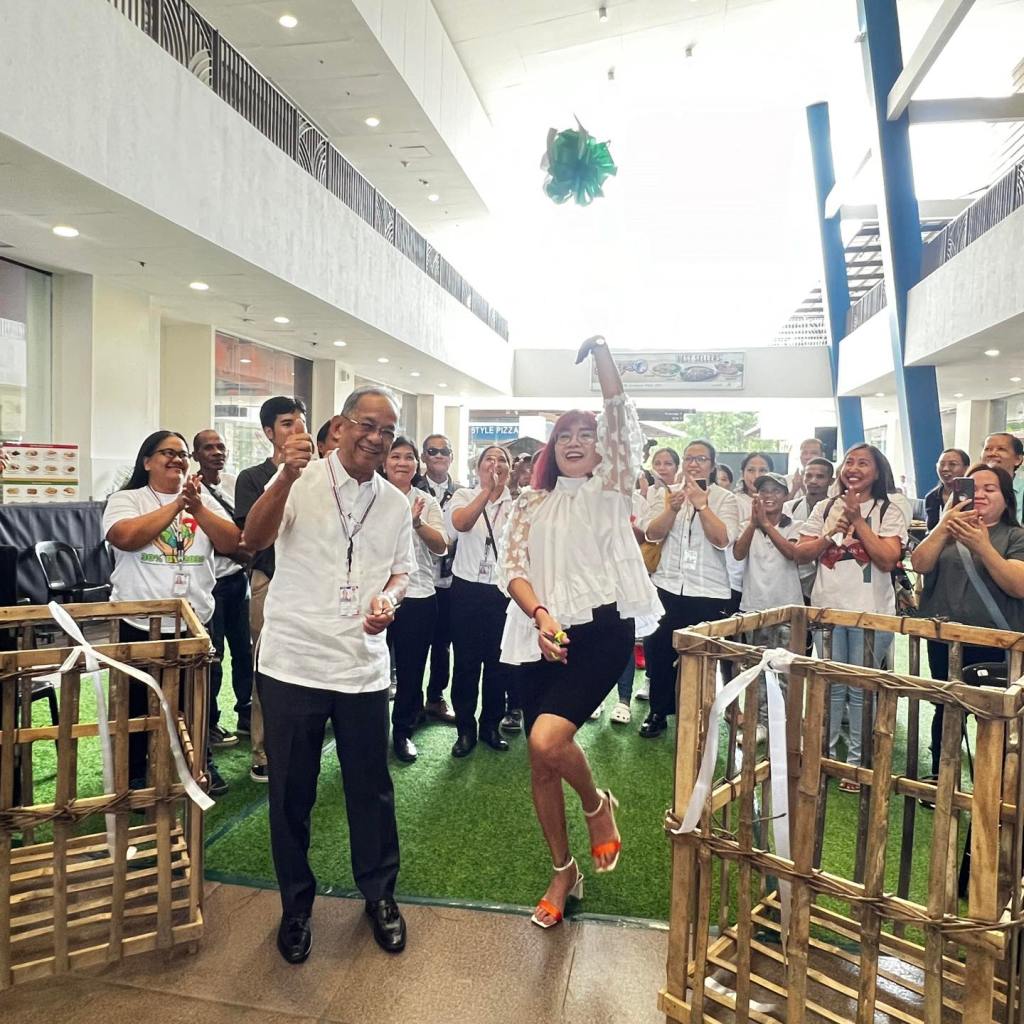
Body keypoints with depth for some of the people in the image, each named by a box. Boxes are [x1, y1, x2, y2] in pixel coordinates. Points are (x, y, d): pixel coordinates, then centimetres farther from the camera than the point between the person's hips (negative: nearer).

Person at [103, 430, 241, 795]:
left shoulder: (204, 499, 7)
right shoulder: (126, 499, -3)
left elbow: (231, 543, -4)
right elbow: (125, 537, -22)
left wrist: (197, 507, -16)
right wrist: (177, 504, -19)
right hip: (140, 623, -3)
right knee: (138, 703, 10)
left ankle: (201, 764, 34)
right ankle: (134, 776, 28)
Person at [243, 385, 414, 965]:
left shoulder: (396, 503, 6)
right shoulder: (302, 482, -7)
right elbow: (255, 540, -21)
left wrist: (389, 599, -7)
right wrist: (287, 477, -36)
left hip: (365, 667, 3)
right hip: (293, 663, -3)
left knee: (371, 788, 14)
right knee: (292, 793, 12)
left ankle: (380, 893, 37)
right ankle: (297, 905, 34)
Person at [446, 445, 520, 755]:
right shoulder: (464, 495, 1)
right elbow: (460, 523, -20)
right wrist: (488, 488, -23)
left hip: (503, 590, 1)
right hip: (468, 588, -1)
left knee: (498, 661, 8)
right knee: (466, 661, 4)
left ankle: (491, 725, 25)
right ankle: (465, 729, 18)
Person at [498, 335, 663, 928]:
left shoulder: (611, 489, 9)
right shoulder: (531, 505, 15)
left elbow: (621, 416, -2)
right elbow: (513, 567, 3)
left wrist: (600, 348, -3)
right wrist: (541, 615, -14)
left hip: (603, 628, -3)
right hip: (543, 638, 4)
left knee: (548, 738, -24)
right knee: (541, 763, 6)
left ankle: (599, 804, 10)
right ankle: (564, 872, 30)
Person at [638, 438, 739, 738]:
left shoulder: (725, 498, 2)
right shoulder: (665, 493, 6)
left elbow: (723, 539, -12)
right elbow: (652, 533, -5)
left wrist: (701, 505, -17)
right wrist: (672, 508, -21)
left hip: (709, 591, -1)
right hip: (667, 586, 2)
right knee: (659, 652, 6)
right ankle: (658, 712, 24)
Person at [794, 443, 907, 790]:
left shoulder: (889, 512, -1)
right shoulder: (825, 508, 8)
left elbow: (888, 559, -13)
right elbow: (801, 553, 4)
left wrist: (858, 520, -14)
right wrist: (832, 533, -11)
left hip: (871, 612, -3)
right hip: (827, 609, 3)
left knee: (861, 689, 4)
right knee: (831, 686, 12)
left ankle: (857, 761, 16)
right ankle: (824, 753, 24)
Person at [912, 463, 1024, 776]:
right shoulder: (947, 532, 10)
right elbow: (919, 563, -7)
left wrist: (983, 546, -25)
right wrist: (943, 526, -20)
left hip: (995, 646, -3)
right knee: (946, 713, 12)